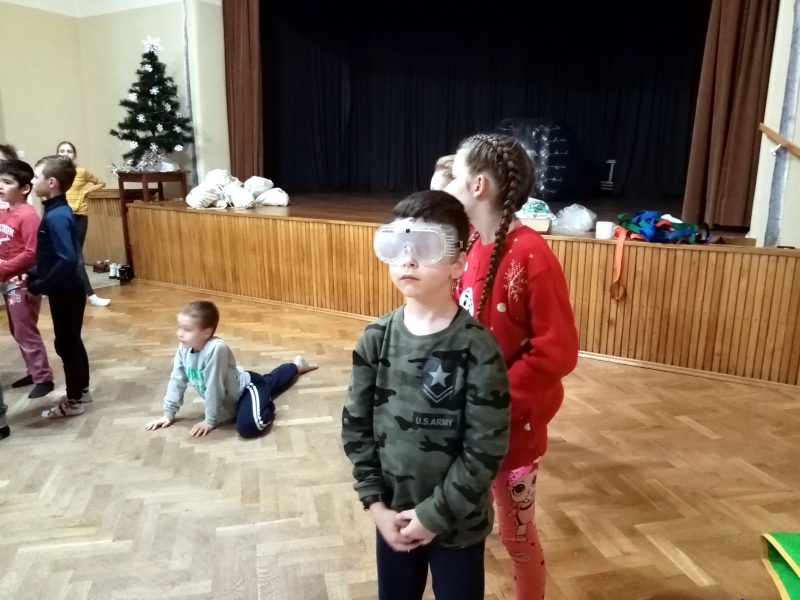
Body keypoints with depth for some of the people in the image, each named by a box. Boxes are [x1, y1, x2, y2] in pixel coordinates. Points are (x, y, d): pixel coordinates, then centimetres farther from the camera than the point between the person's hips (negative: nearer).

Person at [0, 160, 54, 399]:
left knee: (26, 332, -1)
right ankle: (34, 372, 28)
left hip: (23, 284, -9)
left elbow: (32, 253, -21)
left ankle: (44, 378, 9)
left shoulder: (28, 215, -16)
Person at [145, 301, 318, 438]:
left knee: (248, 427, -28)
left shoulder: (216, 349, -37)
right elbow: (177, 381, -5)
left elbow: (214, 387, -31)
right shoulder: (184, 349, -15)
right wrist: (168, 414, -2)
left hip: (247, 387, -8)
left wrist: (210, 421, -22)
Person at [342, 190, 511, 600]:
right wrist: (375, 502, -6)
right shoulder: (376, 339, -7)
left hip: (457, 523, -3)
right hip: (393, 515, 4)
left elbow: (486, 447, -17)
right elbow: (355, 426, -2)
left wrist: (435, 514, -15)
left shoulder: (477, 347, -19)